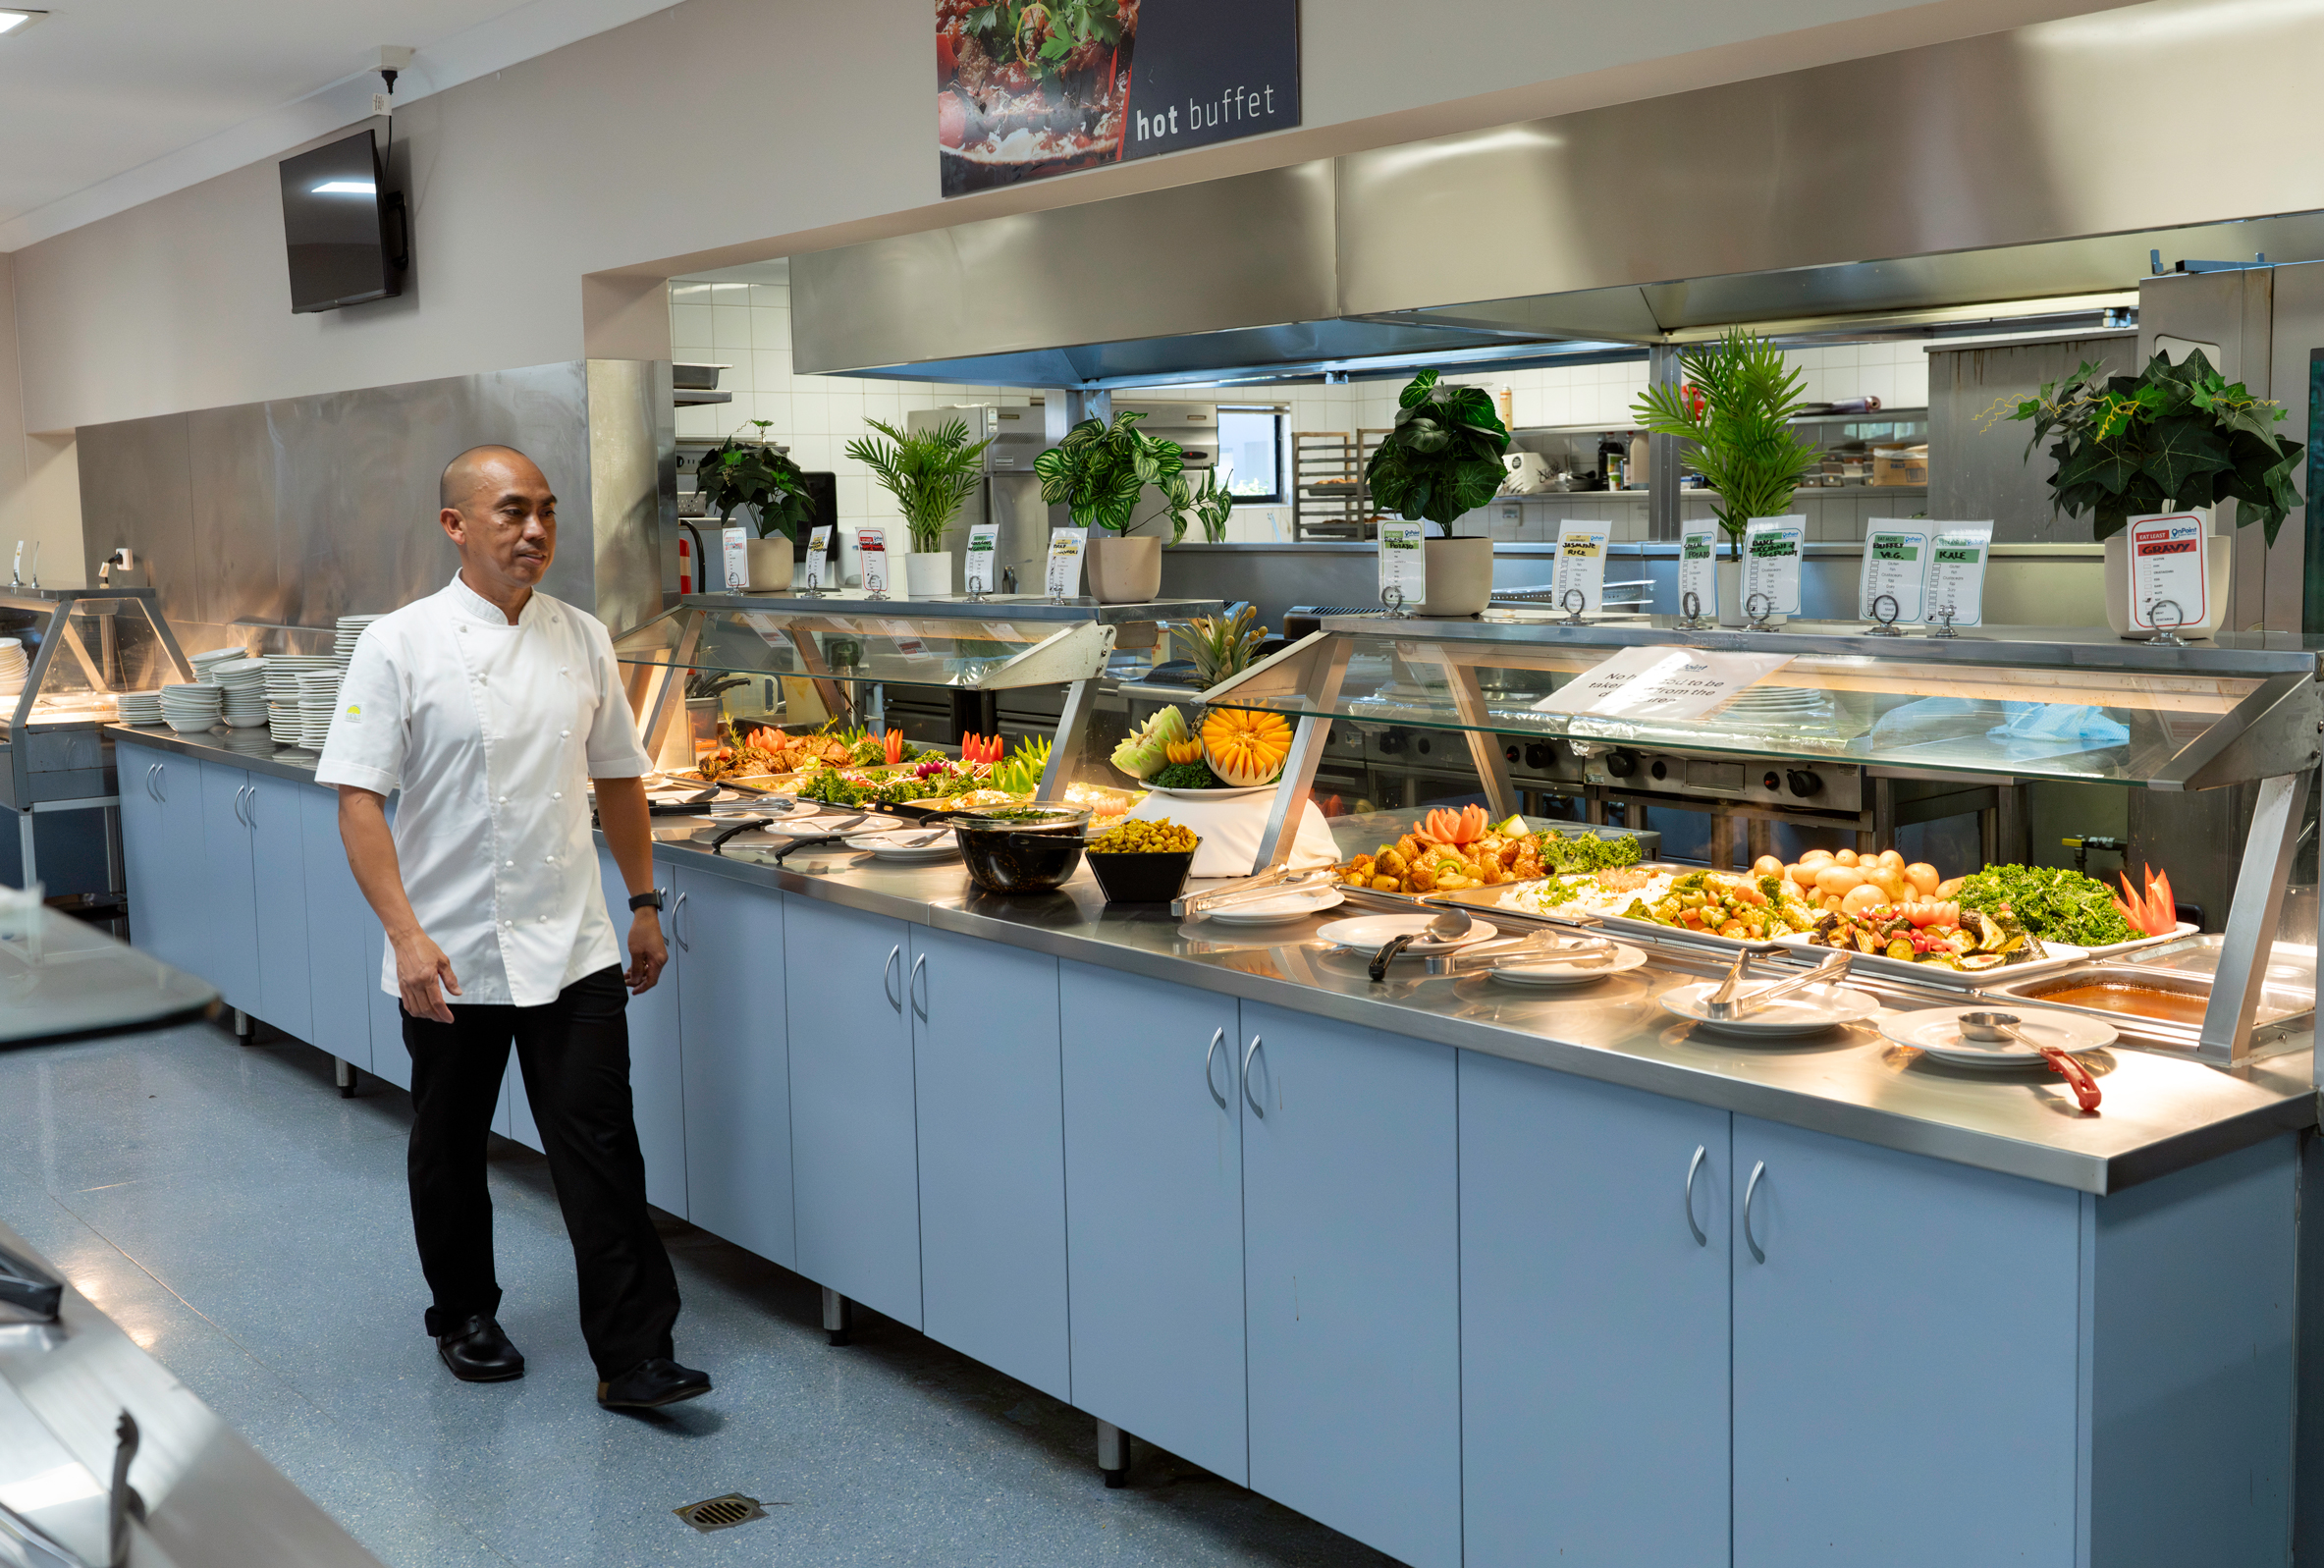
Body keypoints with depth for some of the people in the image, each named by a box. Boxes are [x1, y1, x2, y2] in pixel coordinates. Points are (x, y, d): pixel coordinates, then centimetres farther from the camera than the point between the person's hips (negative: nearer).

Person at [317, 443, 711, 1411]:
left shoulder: (582, 640, 4)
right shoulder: (401, 645, -8)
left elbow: (618, 777, 15)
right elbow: (359, 799, -11)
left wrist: (644, 905, 14)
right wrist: (405, 933, -21)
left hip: (573, 948, 2)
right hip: (451, 957, -2)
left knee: (600, 1146, -3)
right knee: (451, 1148, 14)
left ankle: (632, 1357, 2)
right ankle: (464, 1317, 35)